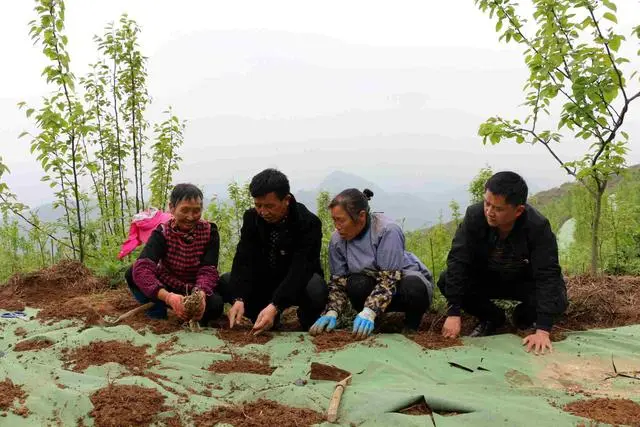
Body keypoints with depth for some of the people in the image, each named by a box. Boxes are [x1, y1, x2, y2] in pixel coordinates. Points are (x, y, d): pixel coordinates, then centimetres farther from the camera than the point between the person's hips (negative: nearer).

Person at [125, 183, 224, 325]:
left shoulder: (210, 232, -13)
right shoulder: (162, 232, -18)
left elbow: (208, 271, -21)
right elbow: (141, 268, -35)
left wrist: (200, 294, -47)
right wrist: (168, 297, -54)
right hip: (166, 288, 0)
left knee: (215, 304, -34)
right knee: (132, 274, -26)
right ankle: (157, 319, -9)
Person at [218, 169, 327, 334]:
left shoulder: (309, 223, -23)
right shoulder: (251, 217, -10)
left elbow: (300, 269, -32)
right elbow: (244, 260, -17)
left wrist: (274, 306, -45)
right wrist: (239, 299, -35)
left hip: (298, 283, -4)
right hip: (264, 281, 4)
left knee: (316, 289, -37)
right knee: (225, 283, -16)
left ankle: (308, 326, -3)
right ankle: (265, 321, 1)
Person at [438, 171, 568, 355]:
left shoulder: (538, 227, -31)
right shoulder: (474, 216, -28)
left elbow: (548, 276, -33)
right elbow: (458, 261, -27)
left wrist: (542, 331, -42)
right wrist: (454, 313, -33)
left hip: (525, 281, -1)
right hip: (485, 277, 2)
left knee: (557, 300, -29)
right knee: (446, 281, -24)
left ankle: (524, 315, 7)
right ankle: (492, 317, 1)